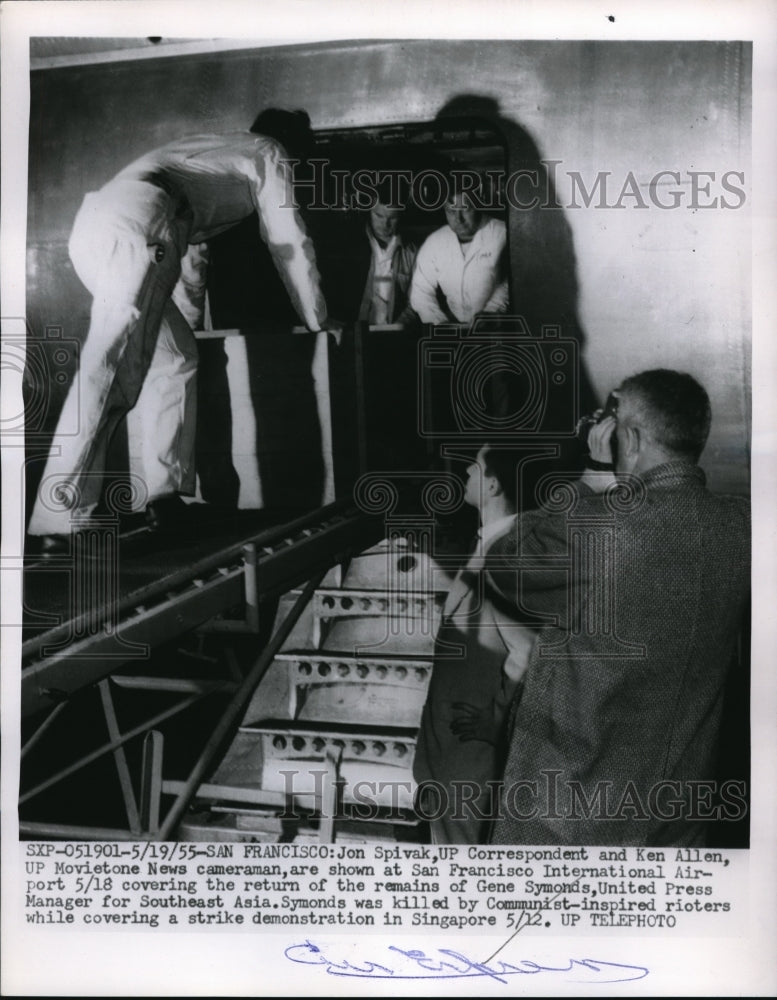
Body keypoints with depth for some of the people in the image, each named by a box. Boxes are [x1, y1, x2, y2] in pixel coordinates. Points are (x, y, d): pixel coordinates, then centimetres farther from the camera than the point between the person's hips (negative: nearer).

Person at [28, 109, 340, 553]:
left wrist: (190, 309, 59)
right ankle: (58, 524, -24)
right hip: (137, 223, -8)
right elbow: (289, 242, 20)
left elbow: (189, 233, 49)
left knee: (174, 359, 15)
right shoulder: (269, 153, 22)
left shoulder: (208, 149, 42)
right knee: (110, 368, -17)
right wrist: (318, 320, 31)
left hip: (92, 222, 8)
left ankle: (163, 498, 9)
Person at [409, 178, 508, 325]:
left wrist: (491, 312, -12)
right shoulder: (433, 242, 4)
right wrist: (440, 324, -9)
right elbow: (420, 293, 4)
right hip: (453, 328, 2)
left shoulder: (501, 234, -4)